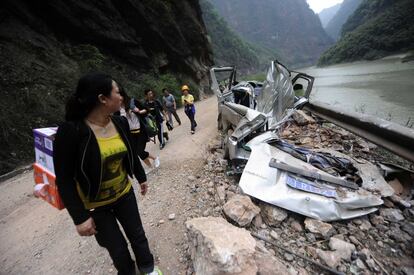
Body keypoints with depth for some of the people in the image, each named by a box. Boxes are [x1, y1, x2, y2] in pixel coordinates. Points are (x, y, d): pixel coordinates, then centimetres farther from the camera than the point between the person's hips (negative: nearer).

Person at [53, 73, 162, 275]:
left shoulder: (121, 123, -10)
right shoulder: (71, 131, -25)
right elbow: (64, 180, -19)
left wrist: (141, 178, 14)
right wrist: (79, 217, -17)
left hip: (124, 194, 4)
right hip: (94, 205, -4)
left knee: (137, 235, 19)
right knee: (117, 248, 15)